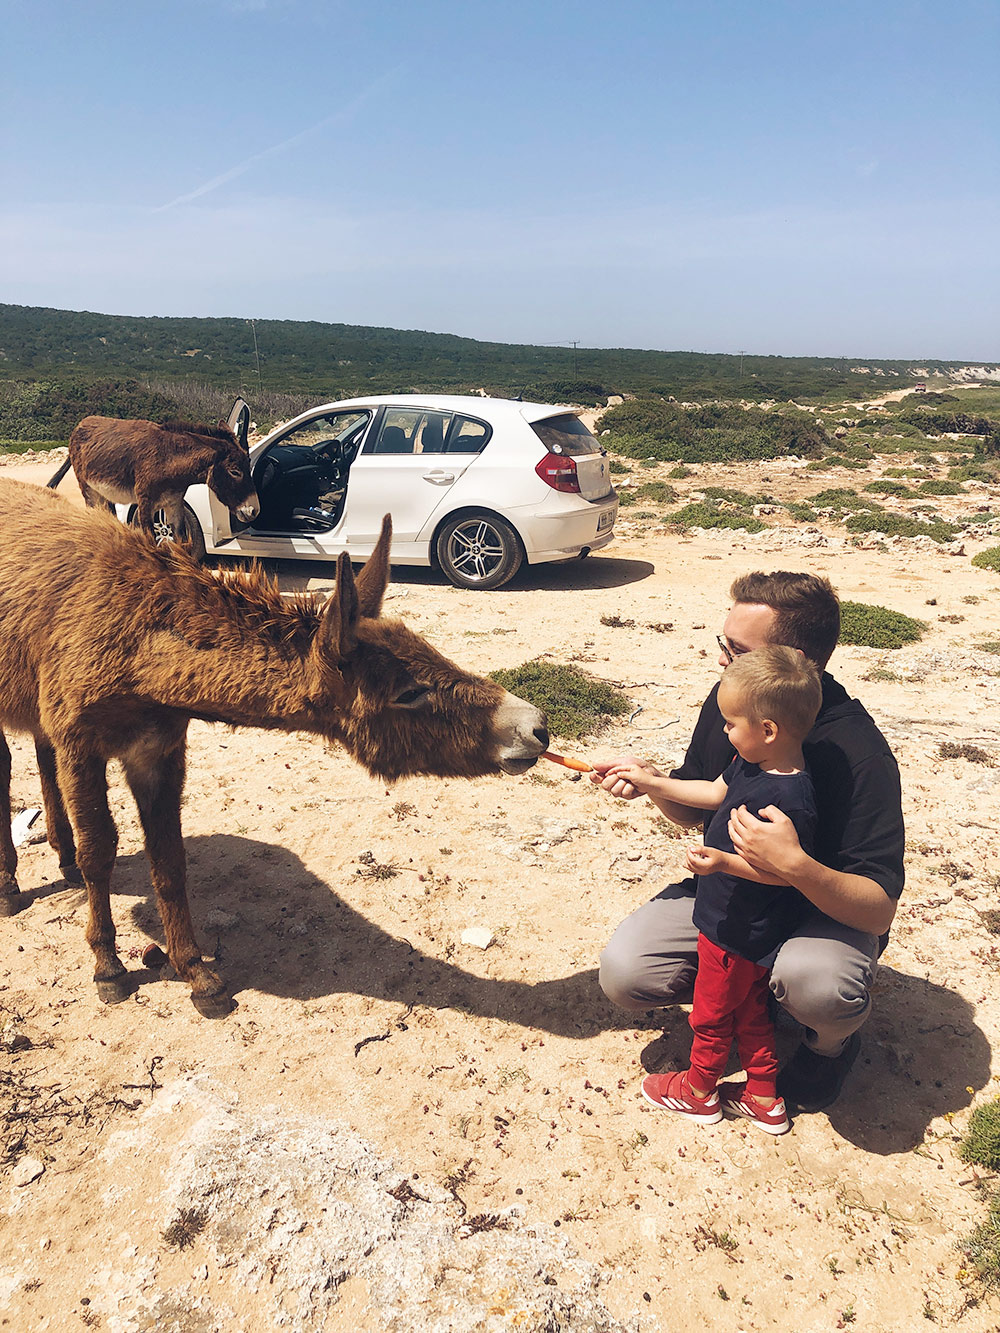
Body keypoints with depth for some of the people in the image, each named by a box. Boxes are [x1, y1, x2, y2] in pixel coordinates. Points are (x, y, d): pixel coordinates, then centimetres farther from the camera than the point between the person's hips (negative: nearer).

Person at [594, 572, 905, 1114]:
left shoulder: (858, 753, -28)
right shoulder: (727, 699, -10)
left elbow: (880, 910, -30)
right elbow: (698, 809, 7)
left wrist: (797, 866, -48)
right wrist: (654, 782, -15)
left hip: (828, 904, -5)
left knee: (818, 988, -38)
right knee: (623, 973, -15)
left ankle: (829, 1045, 2)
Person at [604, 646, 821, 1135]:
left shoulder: (788, 799, -32)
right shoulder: (752, 765, -3)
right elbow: (715, 793, 13)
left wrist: (726, 861, -37)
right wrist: (651, 782, 12)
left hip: (739, 934, -9)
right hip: (734, 922, 9)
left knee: (711, 1015, 15)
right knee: (749, 1014, 24)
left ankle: (698, 1090, 38)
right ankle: (764, 1099, 40)